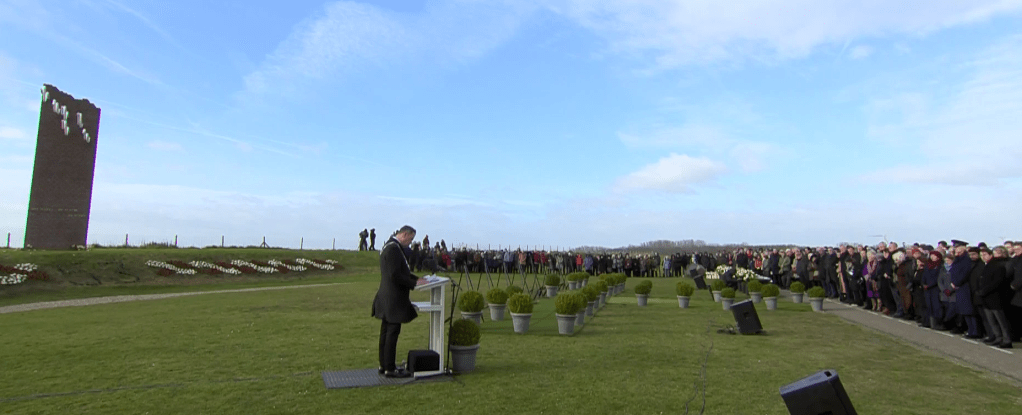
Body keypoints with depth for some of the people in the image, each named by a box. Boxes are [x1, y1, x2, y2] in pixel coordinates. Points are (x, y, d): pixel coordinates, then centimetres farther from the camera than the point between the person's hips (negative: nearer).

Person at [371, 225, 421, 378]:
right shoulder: (393, 248, -19)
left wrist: (415, 278, 13)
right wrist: (414, 284, -16)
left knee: (386, 332, 15)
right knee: (392, 333, -4)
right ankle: (389, 369, 3)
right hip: (393, 300, -11)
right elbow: (395, 275, -24)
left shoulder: (389, 246, 15)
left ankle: (384, 365, 23)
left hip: (387, 299, 11)